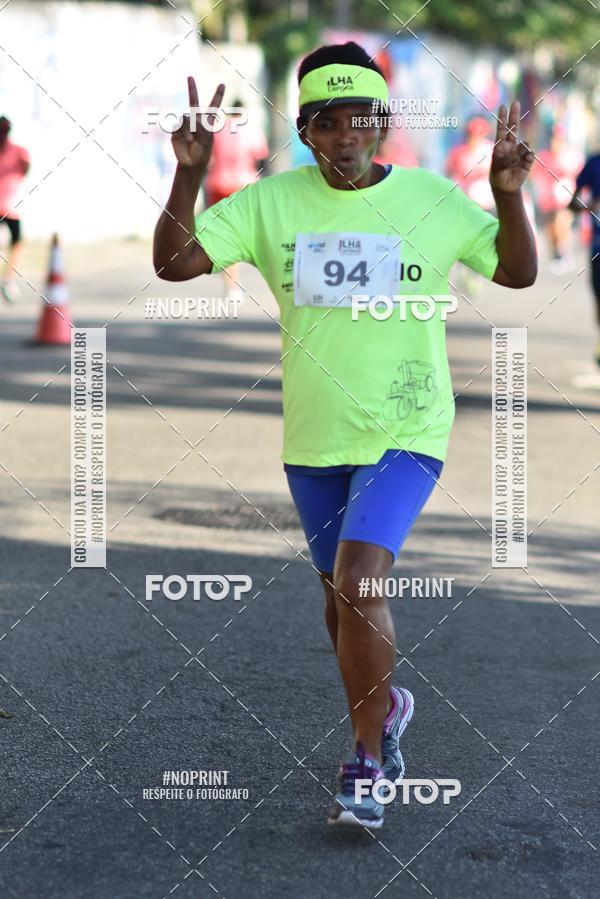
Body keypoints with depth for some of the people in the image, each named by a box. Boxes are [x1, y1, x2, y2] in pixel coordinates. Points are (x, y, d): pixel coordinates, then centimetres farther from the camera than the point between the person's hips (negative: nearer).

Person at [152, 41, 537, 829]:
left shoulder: (433, 199, -6)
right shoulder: (269, 203, -3)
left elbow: (517, 274, 1)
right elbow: (174, 263, -8)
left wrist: (508, 195, -17)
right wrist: (189, 174, -22)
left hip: (406, 431, -4)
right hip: (312, 438, 4)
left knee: (358, 577, -20)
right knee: (340, 594, 16)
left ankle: (366, 756, -4)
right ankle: (382, 711, 42)